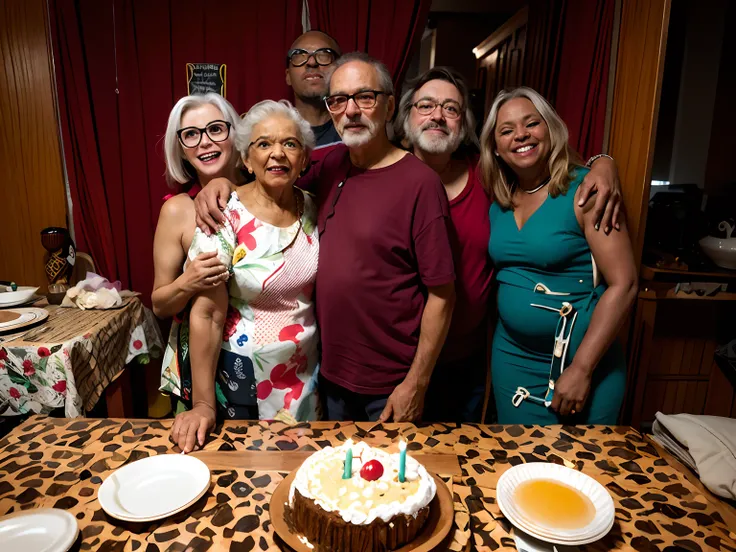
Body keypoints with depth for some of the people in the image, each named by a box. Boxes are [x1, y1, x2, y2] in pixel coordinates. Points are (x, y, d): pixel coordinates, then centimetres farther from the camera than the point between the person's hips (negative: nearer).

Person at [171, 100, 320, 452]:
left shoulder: (312, 208, -4)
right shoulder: (225, 216, -17)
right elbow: (207, 315, -17)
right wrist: (203, 404, -17)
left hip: (306, 372, 4)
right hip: (243, 375, -4)